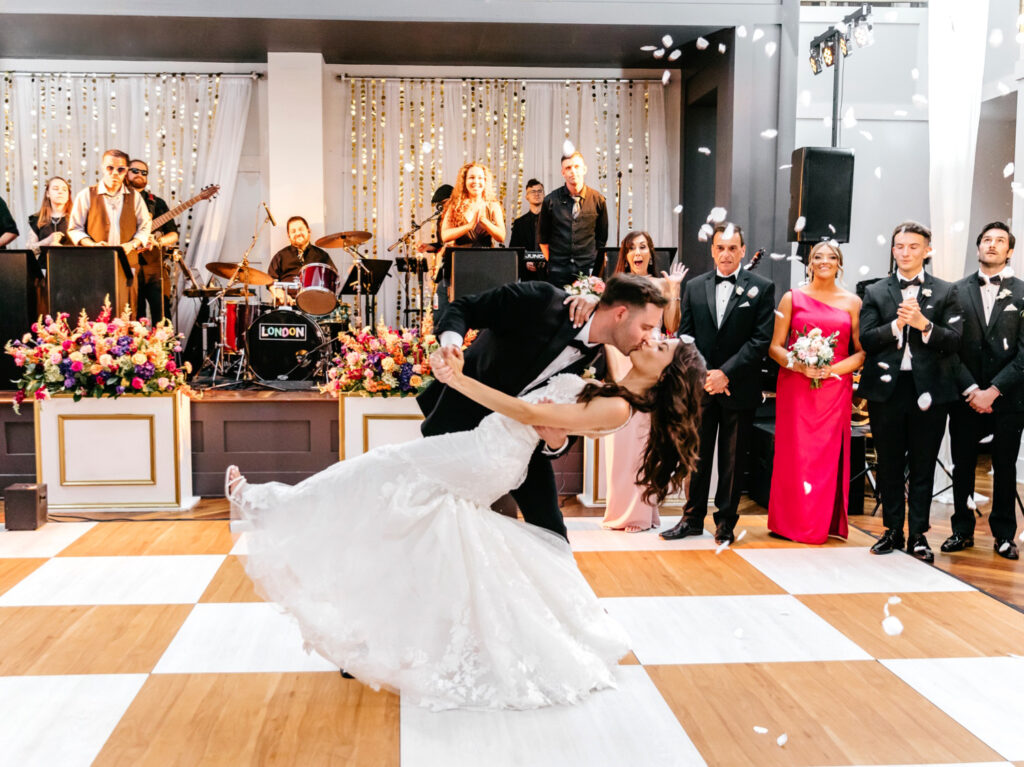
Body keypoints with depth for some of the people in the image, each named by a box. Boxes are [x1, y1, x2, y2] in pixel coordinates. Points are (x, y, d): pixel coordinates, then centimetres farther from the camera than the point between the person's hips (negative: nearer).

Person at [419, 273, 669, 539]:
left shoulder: (596, 365, -8)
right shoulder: (539, 299, -23)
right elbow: (463, 307, -15)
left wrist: (557, 441, -30)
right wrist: (450, 342, -36)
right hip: (464, 413, -3)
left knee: (549, 530, 2)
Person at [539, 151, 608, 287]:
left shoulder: (597, 199, 4)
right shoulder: (551, 201, 2)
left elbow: (602, 237, 14)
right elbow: (542, 238, 12)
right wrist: (551, 261, 8)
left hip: (588, 271, 0)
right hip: (558, 272, 0)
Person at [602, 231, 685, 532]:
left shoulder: (661, 284, 5)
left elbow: (672, 328, -2)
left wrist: (673, 291, -7)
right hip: (619, 368, 2)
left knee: (642, 439, -1)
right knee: (619, 440, 2)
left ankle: (640, 513, 7)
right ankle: (619, 511, 12)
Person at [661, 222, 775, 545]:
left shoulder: (762, 288, -1)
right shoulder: (694, 287, 8)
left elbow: (761, 339, -8)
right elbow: (684, 336, 5)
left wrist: (726, 373, -15)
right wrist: (702, 375, -8)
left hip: (739, 388, -2)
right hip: (700, 386, 2)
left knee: (733, 460, 7)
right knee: (697, 455, 8)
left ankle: (726, 522, 18)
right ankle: (693, 518, 19)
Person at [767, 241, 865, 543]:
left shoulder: (852, 302, 8)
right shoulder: (792, 298, 6)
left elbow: (861, 352, 5)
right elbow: (775, 346, 5)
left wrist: (832, 369, -11)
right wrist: (798, 365, -13)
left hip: (835, 390, 1)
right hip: (796, 387, -1)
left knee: (829, 455, 2)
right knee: (794, 453, -2)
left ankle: (825, 523, 14)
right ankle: (792, 522, 10)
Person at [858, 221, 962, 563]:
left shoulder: (945, 292, 6)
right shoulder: (875, 292, 8)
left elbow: (953, 341, -3)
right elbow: (865, 340, -2)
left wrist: (924, 324, -18)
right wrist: (896, 324, -16)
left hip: (929, 390, -1)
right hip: (886, 389, 1)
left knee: (923, 467, 6)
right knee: (889, 466, 9)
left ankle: (918, 534, 15)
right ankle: (893, 530, 21)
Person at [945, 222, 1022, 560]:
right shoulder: (958, 291, 5)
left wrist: (994, 390, -11)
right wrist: (971, 390, -8)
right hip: (966, 396, 1)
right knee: (963, 465, 7)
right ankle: (962, 530, 19)